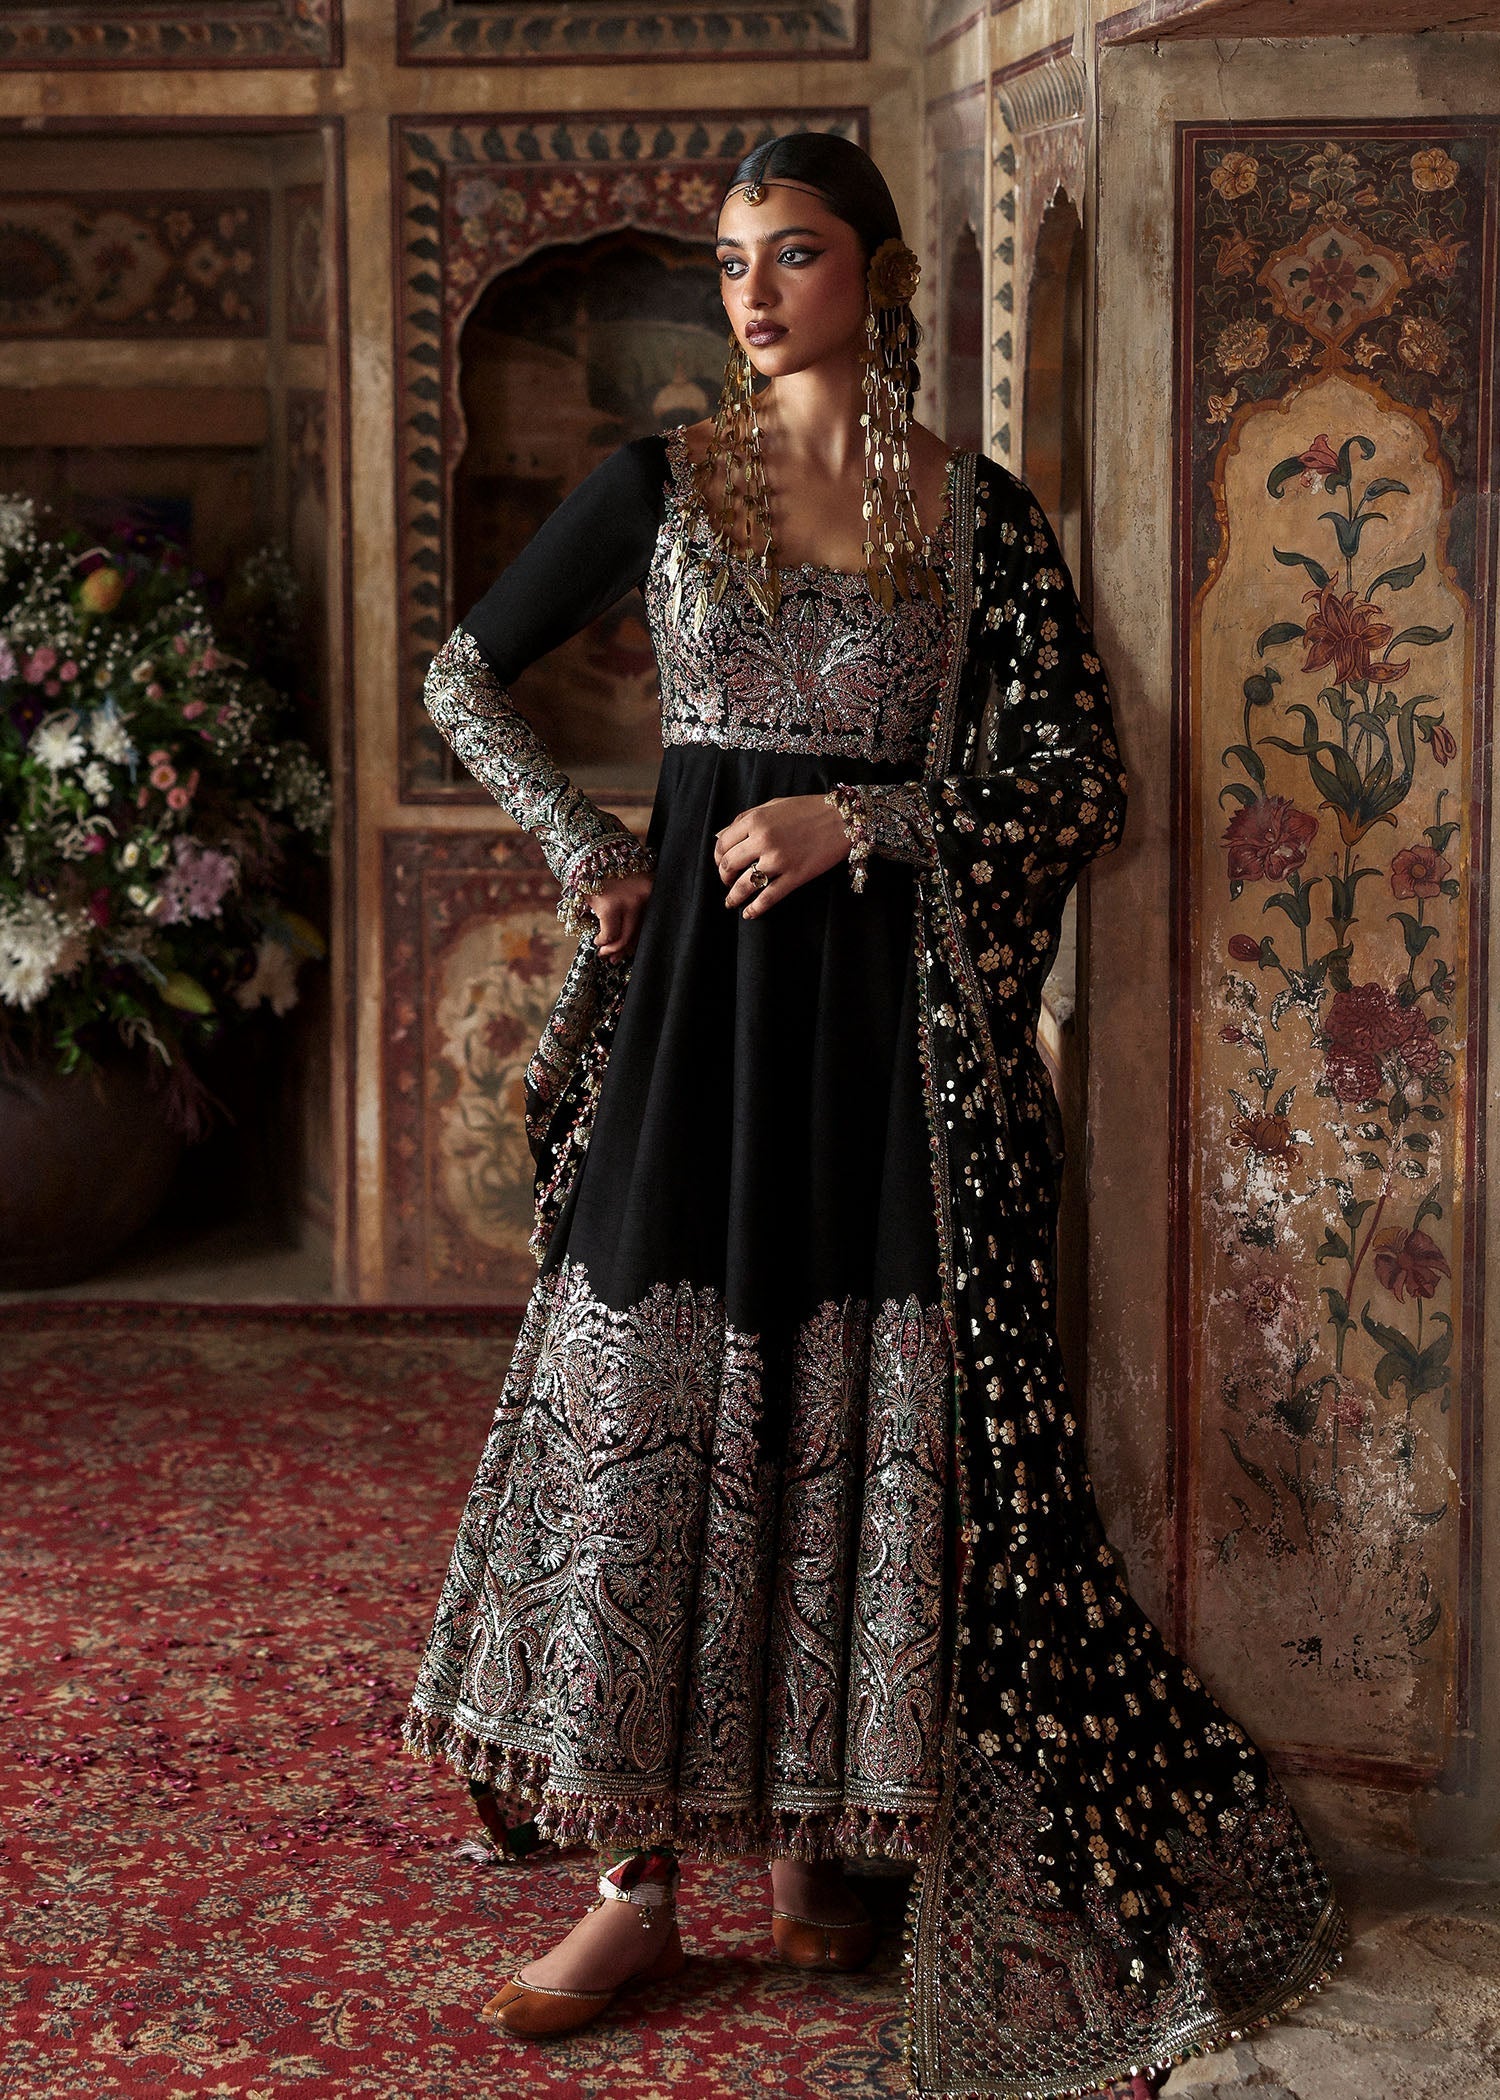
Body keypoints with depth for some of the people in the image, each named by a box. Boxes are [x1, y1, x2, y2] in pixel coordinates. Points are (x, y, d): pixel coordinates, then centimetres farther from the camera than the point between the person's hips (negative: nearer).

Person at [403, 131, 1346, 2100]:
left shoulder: (980, 514, 4)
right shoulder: (661, 483, 6)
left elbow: (1085, 786, 1)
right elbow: (466, 676, 14)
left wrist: (861, 818, -11)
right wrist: (587, 851, 3)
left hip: (896, 1005, 0)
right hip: (696, 980, 1)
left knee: (870, 1424, 1)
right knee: (652, 1402, -1)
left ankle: (813, 1842, 16)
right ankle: (641, 1875, 7)